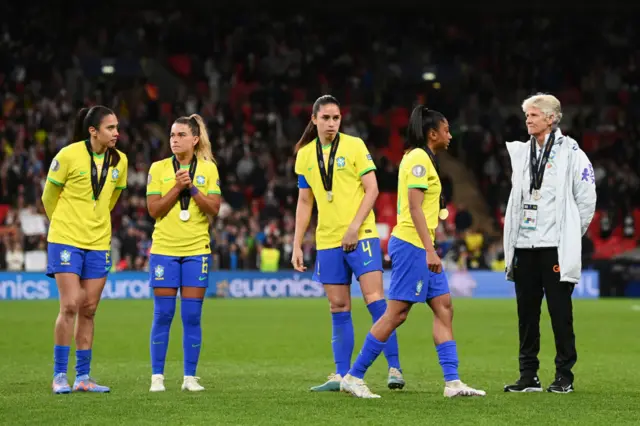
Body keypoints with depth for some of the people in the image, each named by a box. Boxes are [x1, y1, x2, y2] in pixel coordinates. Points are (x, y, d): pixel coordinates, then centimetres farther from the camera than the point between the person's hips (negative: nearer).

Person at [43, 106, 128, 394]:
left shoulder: (119, 161, 3)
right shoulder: (68, 155, -12)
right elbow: (49, 196, 1)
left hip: (98, 243, 5)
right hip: (66, 240, -5)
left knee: (88, 310, 6)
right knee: (70, 306, -11)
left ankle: (83, 376, 12)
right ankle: (59, 376, -3)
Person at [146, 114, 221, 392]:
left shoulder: (208, 169, 4)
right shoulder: (158, 168, 2)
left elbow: (214, 208, -3)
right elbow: (154, 210, -5)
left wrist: (192, 187, -14)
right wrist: (177, 187, -14)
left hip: (197, 250, 1)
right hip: (164, 249, -1)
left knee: (192, 316, 0)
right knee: (163, 315, -1)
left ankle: (190, 377, 7)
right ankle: (157, 376, 5)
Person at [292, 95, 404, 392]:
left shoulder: (354, 145, -3)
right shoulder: (305, 155, 8)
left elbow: (372, 190, -5)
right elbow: (304, 203, 14)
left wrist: (354, 228, -14)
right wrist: (297, 246, 10)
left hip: (361, 236, -4)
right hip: (327, 241, 4)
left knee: (375, 299, -11)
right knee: (338, 309, 6)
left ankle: (394, 368, -9)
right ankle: (341, 375, 9)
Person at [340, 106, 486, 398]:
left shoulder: (420, 157, 17)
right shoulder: (419, 159, -12)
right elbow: (414, 207, -19)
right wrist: (430, 250, -23)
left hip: (422, 248, 10)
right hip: (413, 245, -10)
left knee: (444, 308, 5)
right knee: (397, 313, -8)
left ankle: (452, 382, 2)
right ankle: (354, 377, -3)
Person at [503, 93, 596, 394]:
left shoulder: (570, 152, -4)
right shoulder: (521, 152, 13)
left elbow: (587, 197, -4)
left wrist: (571, 235, -1)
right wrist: (512, 240, 12)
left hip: (556, 247, -6)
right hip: (525, 245, 6)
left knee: (560, 312, -2)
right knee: (526, 312, 7)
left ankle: (564, 376, 5)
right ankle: (529, 376, 13)